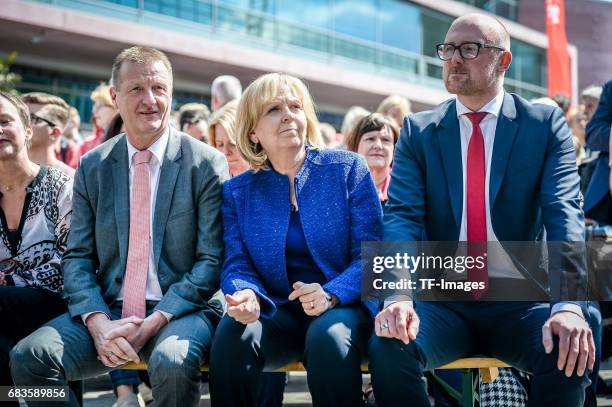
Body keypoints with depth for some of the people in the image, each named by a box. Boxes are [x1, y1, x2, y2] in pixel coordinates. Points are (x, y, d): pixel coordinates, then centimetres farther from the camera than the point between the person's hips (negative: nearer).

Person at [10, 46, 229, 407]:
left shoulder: (207, 164, -2)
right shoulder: (92, 167, 9)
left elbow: (213, 261, -5)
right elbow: (78, 257, 7)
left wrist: (154, 323, -16)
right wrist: (97, 321, -13)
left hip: (181, 310, -3)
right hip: (107, 310, 3)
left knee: (173, 362, -36)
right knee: (28, 357, -22)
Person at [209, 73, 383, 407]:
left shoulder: (348, 169, 0)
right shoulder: (237, 191, 7)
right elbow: (237, 265, 1)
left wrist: (330, 294, -25)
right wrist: (246, 295, -25)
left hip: (343, 305, -1)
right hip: (277, 312, 2)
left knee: (329, 337, -35)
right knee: (232, 333, -30)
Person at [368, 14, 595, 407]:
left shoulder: (546, 124, 2)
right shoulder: (418, 131, 6)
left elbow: (565, 215, -9)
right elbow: (402, 216, -5)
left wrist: (568, 304, -25)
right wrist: (399, 295, -24)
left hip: (520, 302, -1)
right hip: (443, 301, 1)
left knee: (569, 352, -31)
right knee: (388, 347, -28)